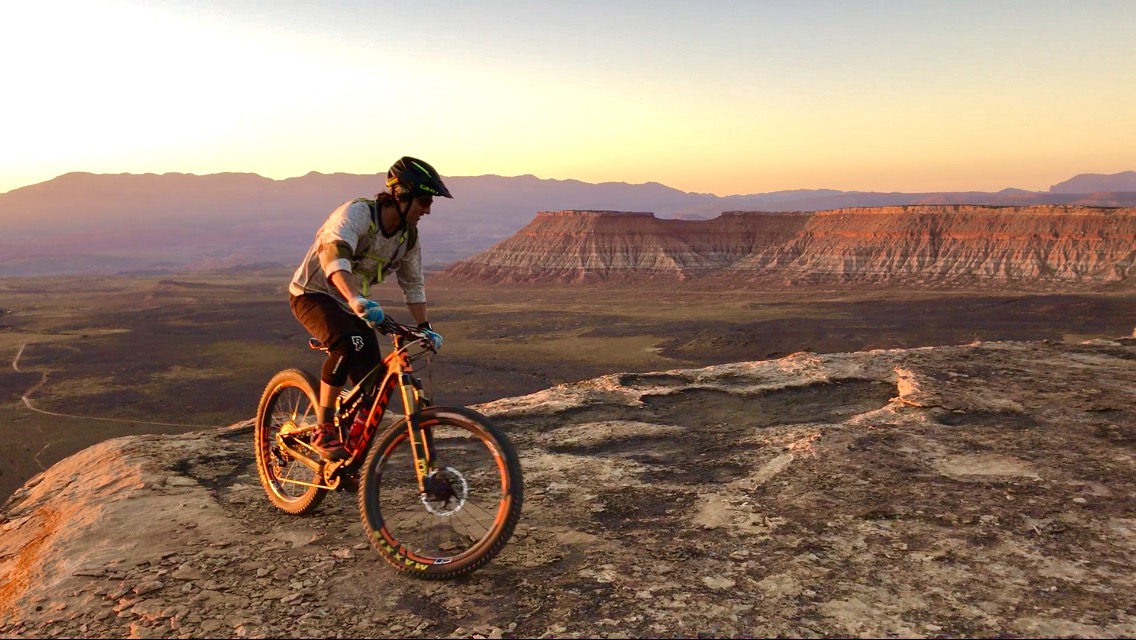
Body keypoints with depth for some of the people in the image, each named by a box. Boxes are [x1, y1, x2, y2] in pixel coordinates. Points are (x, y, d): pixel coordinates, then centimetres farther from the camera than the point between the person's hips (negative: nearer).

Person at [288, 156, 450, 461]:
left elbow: (413, 283, 8)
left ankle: (350, 458, 12)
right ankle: (324, 433, -23)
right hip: (313, 293, -7)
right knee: (348, 345, -37)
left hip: (353, 304, 7)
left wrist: (425, 327, -3)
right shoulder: (356, 213, -26)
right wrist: (355, 298, -61)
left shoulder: (409, 236, -4)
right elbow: (333, 253, -45)